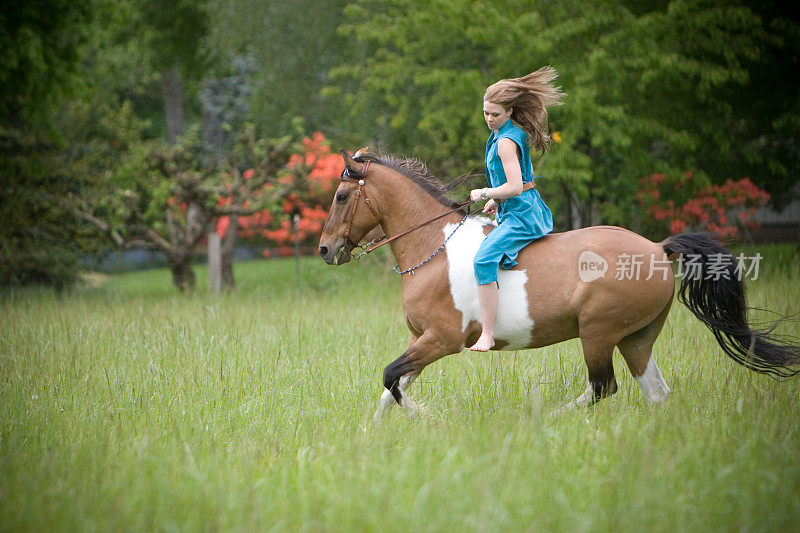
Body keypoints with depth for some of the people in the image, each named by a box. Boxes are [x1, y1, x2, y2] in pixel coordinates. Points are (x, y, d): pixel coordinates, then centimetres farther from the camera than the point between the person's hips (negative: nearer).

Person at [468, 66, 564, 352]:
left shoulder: (505, 141, -17)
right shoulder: (514, 133, 14)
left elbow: (514, 187, -25)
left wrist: (484, 193, -10)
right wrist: (497, 200, 18)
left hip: (522, 215, -12)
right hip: (520, 212, 12)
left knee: (484, 259, -30)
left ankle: (487, 334, -36)